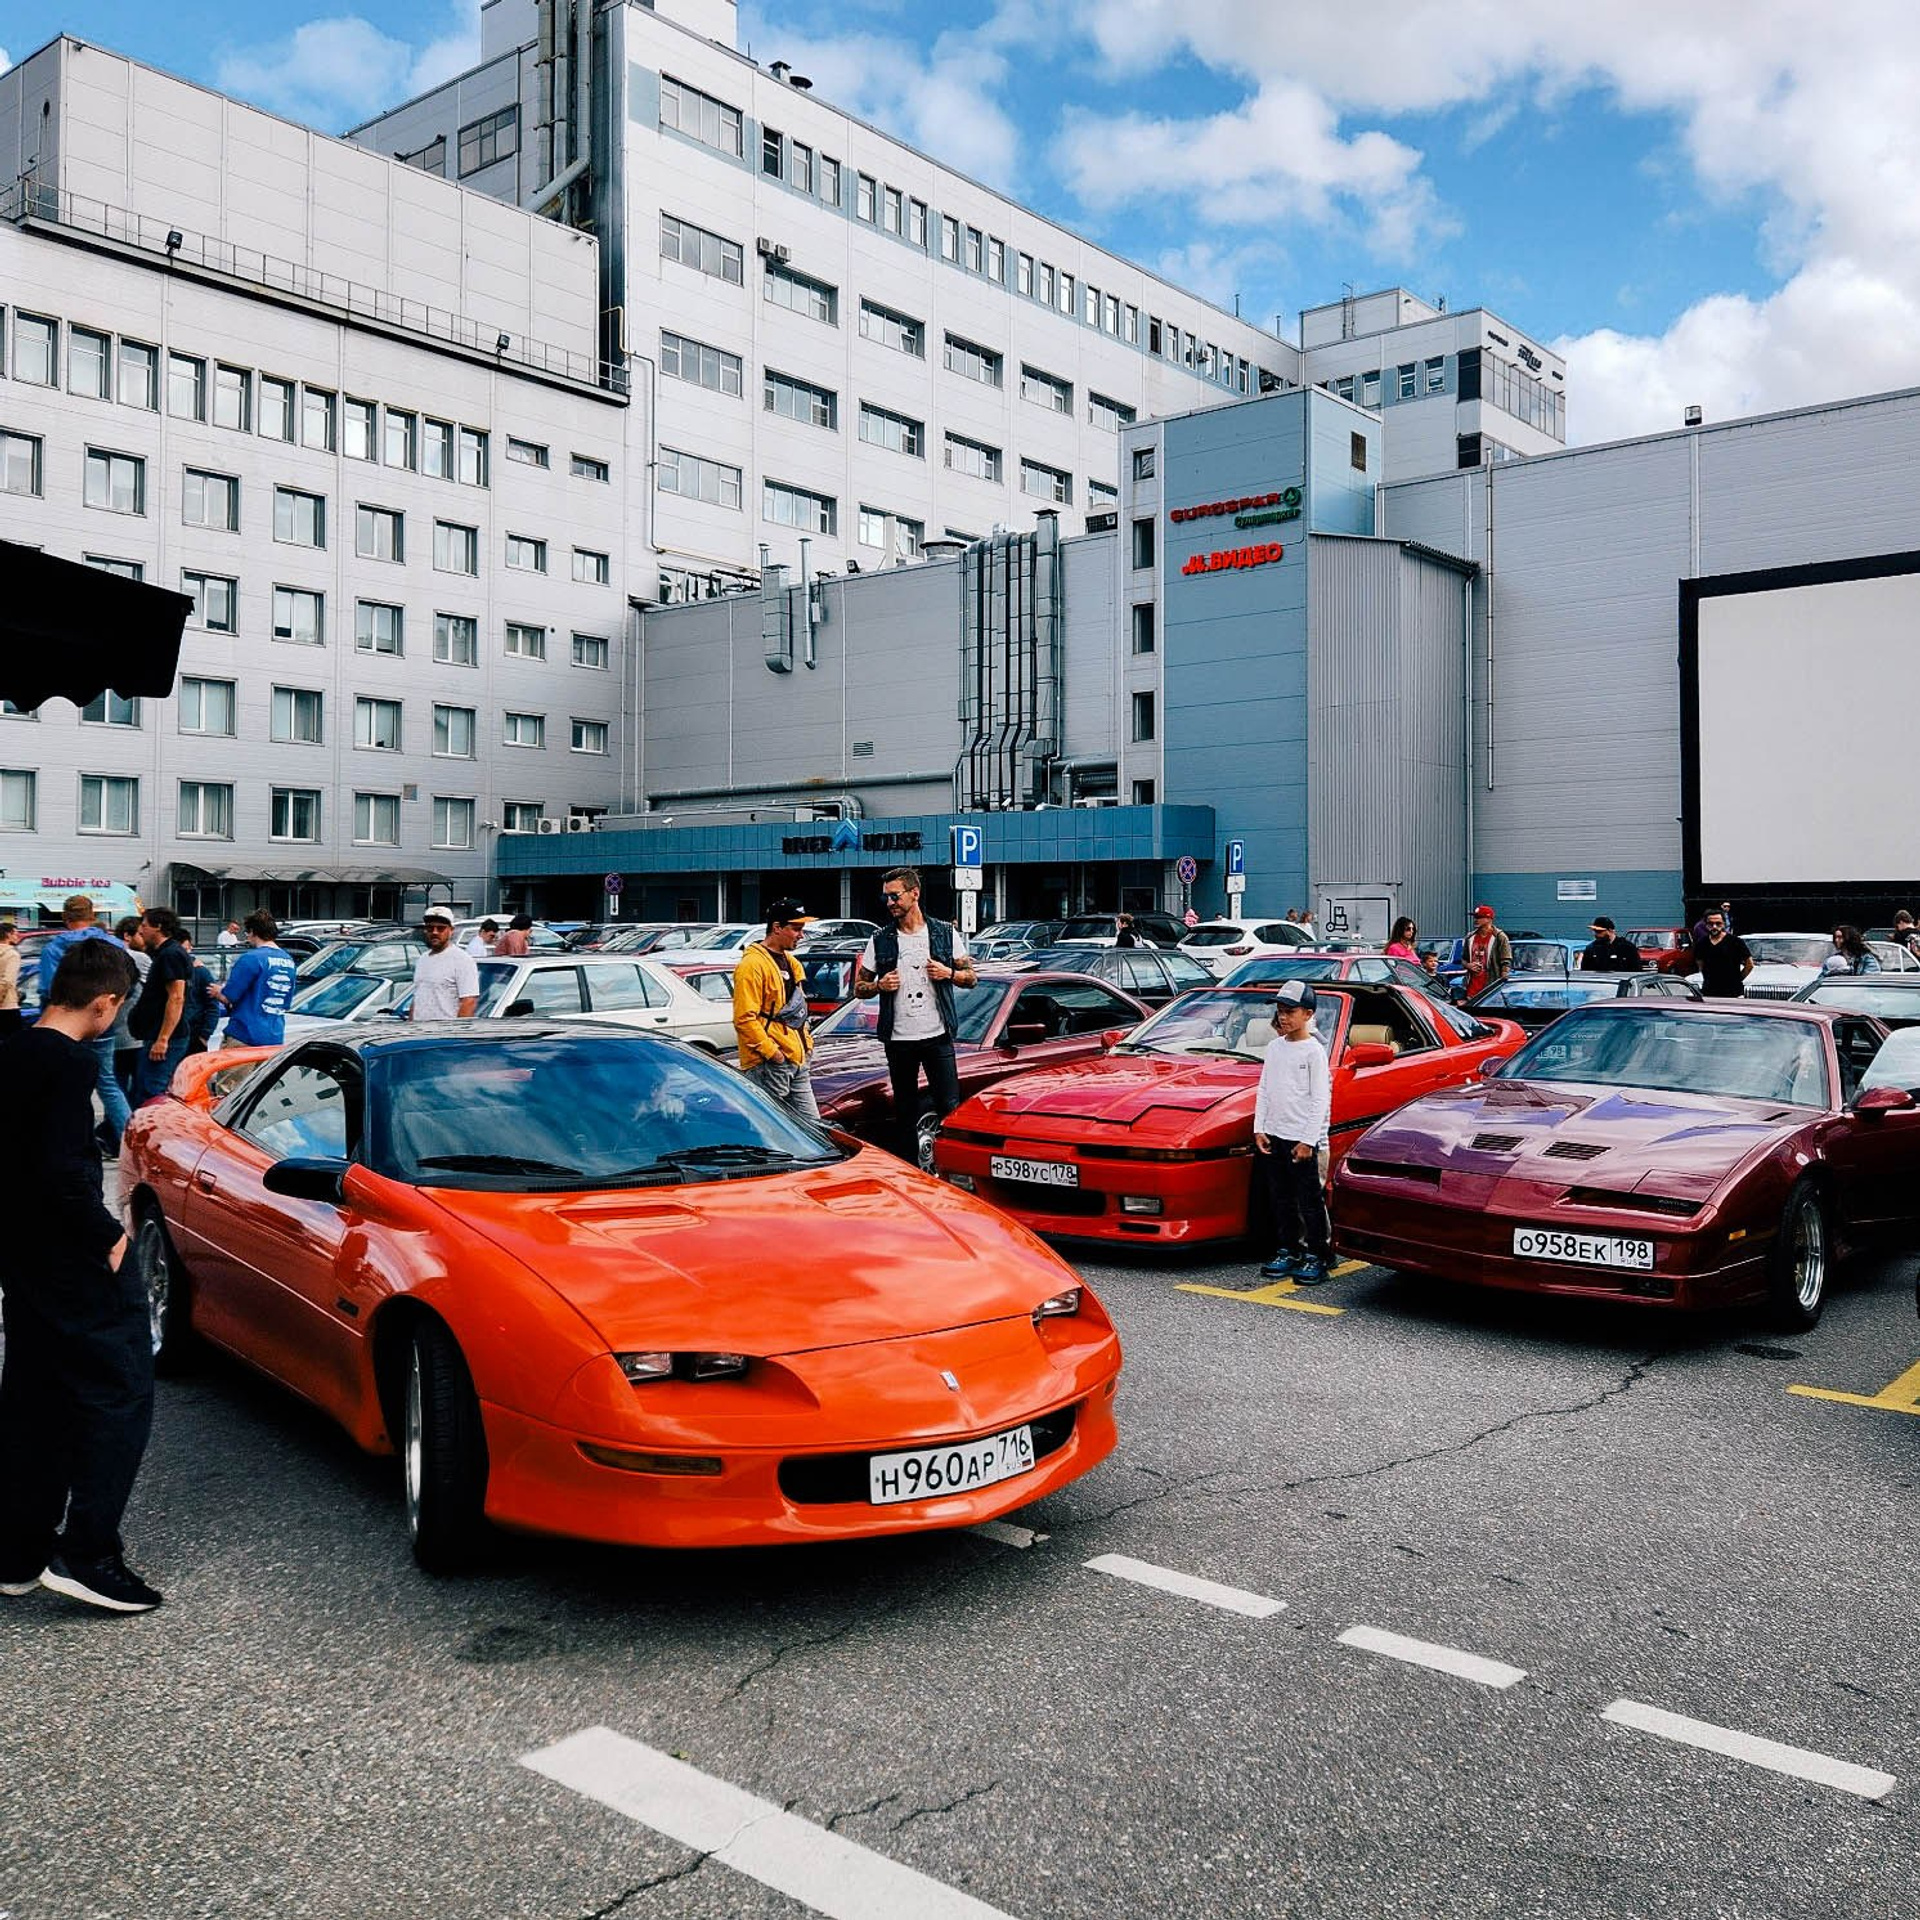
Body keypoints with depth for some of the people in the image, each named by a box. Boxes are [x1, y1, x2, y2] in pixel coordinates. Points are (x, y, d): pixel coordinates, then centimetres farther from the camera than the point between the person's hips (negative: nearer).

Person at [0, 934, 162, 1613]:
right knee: (120, 1390, 0)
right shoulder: (70, 1062, -20)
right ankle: (88, 1552, -2)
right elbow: (62, 1170, -26)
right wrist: (109, 1237, -15)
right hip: (76, 1265, -9)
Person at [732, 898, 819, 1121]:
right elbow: (744, 1019, -19)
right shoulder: (753, 964, -12)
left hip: (798, 1061, 9)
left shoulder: (790, 962, 18)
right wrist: (771, 1051, -20)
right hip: (769, 1066, -9)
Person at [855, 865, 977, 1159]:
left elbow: (971, 977, 10)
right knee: (905, 1114, 8)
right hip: (898, 1040, 2)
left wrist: (948, 973, -10)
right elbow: (858, 988, 11)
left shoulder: (946, 933, 4)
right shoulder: (879, 940, 6)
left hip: (937, 1036, -1)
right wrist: (879, 985, -10)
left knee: (949, 1108, -4)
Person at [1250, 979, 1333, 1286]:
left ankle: (1316, 1257, 8)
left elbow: (1320, 1099, -11)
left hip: (1301, 1139, -6)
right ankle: (1288, 1252, 23)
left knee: (1308, 1201, 0)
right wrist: (1259, 1129, 6)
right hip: (1272, 1135, 6)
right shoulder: (1275, 1047, 10)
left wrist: (1308, 1140, -14)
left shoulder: (1314, 1051, -8)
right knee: (1280, 1200, 13)